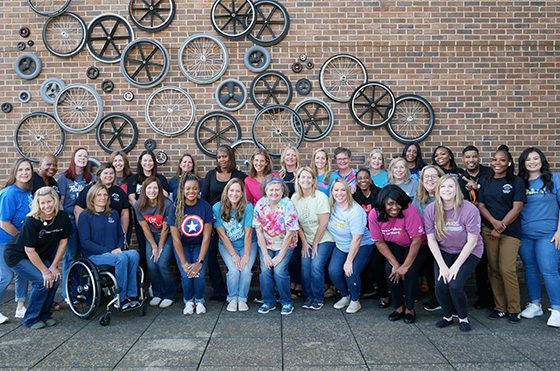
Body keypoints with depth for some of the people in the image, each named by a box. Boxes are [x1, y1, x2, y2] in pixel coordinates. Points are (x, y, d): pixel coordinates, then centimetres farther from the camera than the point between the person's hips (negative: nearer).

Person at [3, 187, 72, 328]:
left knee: (55, 279, -14)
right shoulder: (32, 221, -28)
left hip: (40, 256, 5)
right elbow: (29, 250, -24)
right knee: (42, 281, -21)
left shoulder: (62, 217, -14)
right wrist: (45, 271, -22)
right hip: (17, 256, -5)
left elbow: (63, 242, -5)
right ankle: (31, 319, -1)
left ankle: (44, 314, 9)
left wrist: (53, 266, -9)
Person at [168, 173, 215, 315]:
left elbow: (206, 237, -12)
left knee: (200, 274, -20)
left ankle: (199, 301, 9)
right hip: (182, 247, 0)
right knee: (186, 275, -19)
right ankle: (188, 301, 10)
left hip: (199, 246, 0)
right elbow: (176, 239, -12)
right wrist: (184, 263, -18)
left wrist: (200, 261, -18)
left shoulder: (205, 207, -13)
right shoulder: (175, 208, -13)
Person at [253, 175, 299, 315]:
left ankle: (287, 302, 6)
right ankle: (268, 302, 11)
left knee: (279, 271, -16)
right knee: (265, 271, -11)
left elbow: (290, 233, -16)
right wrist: (265, 255, -11)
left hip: (285, 244, -2)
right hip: (266, 244, 3)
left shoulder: (288, 205, -18)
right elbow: (259, 231, -7)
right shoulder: (260, 204, -10)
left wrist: (280, 256, -16)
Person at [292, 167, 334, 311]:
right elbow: (296, 222, 5)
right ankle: (308, 296, 9)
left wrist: (315, 244, -9)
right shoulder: (295, 198, 1)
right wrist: (304, 242, 0)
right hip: (307, 239, 4)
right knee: (305, 266, -11)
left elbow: (323, 224, -14)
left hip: (324, 239, -4)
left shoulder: (320, 197, -14)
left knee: (316, 266, -17)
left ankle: (318, 299, 3)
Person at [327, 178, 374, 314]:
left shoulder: (355, 211, -24)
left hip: (362, 246, -5)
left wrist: (349, 261, -24)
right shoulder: (331, 206, -4)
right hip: (340, 246, 6)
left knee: (351, 273, -23)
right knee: (333, 271, -15)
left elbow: (357, 238, -24)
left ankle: (355, 301, 6)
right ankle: (345, 297, 12)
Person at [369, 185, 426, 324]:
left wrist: (405, 266, -22)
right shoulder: (374, 215, -20)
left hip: (416, 245, -3)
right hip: (394, 245, 3)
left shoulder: (409, 211, -33)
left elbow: (417, 240, -26)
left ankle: (410, 309, 2)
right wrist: (395, 264, -18)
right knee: (390, 269, -17)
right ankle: (399, 307, 3)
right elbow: (379, 242, -11)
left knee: (411, 272, -21)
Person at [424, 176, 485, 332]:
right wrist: (442, 266, -13)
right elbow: (431, 240, -7)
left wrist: (456, 266, -18)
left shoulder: (470, 209, -21)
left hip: (469, 252, -3)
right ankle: (448, 316, 13)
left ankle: (463, 318, 9)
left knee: (455, 285, -20)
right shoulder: (431, 209, -12)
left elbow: (471, 242, -16)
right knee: (440, 284, -16)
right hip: (443, 251, 3)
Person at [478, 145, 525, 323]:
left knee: (507, 269, -10)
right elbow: (481, 205, 8)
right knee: (494, 269, 4)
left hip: (510, 231, -3)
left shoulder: (516, 182, 1)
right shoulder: (486, 182, 13)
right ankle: (500, 307, 14)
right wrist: (494, 222, -10)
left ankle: (514, 309, 6)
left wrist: (501, 227, -10)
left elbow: (517, 208, -6)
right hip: (489, 230, 4)